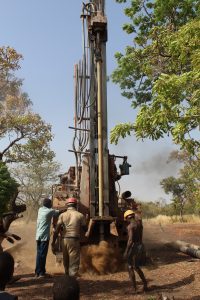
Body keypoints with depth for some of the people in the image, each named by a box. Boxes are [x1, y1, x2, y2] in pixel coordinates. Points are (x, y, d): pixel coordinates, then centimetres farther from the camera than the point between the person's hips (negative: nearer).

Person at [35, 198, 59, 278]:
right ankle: (41, 273, 3)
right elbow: (59, 212, 3)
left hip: (38, 236, 7)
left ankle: (37, 272, 18)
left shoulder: (40, 209, 11)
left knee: (39, 254, 12)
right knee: (43, 255, -2)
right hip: (44, 236, -7)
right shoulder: (50, 211, -8)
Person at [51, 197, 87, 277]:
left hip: (64, 240, 3)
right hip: (74, 240, -3)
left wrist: (53, 243, 0)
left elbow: (57, 230, -3)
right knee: (74, 264, 2)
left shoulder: (62, 215, 3)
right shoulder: (80, 215, -1)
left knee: (66, 263, 19)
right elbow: (85, 229, 9)